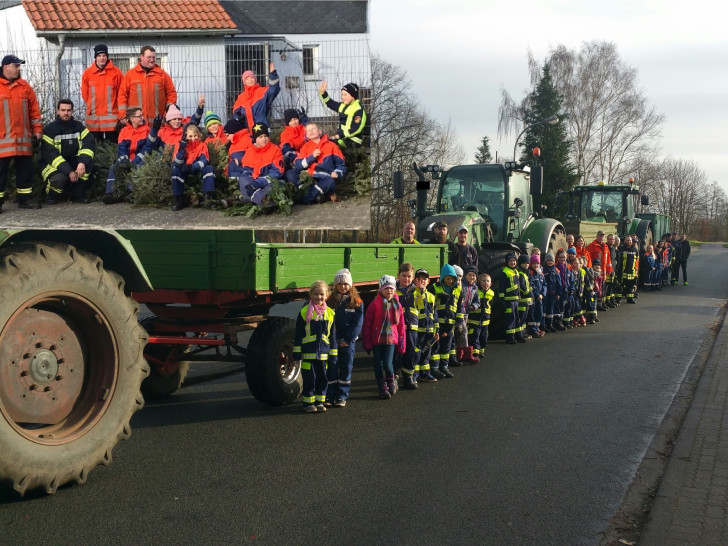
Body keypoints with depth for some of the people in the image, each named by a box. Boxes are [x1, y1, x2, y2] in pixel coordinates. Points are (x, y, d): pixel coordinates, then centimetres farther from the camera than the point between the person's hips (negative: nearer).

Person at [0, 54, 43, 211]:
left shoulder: (25, 86, 12)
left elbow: (34, 110, 13)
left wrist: (37, 129, 9)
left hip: (23, 137, 4)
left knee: (25, 169, 9)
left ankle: (25, 198, 18)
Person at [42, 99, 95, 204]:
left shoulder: (78, 126, 1)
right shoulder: (49, 129, -9)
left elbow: (89, 143, -15)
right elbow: (51, 155, -18)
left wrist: (83, 162, -34)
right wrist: (69, 171, -29)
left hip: (72, 163, 4)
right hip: (52, 165, -4)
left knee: (89, 161, -24)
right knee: (59, 178, -36)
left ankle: (78, 194, -9)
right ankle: (51, 196, 0)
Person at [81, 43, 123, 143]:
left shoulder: (116, 72, 0)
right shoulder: (88, 73, 4)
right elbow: (85, 93, 12)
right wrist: (91, 106, 12)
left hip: (111, 116, -2)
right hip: (93, 116, 2)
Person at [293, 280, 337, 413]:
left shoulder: (329, 313, 7)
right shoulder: (304, 312, -3)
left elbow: (332, 336, 12)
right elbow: (298, 334, 0)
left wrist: (333, 354, 10)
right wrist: (297, 352, -4)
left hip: (323, 352, 3)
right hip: (308, 352, -3)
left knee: (322, 378, 9)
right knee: (309, 378, 0)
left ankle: (319, 402, 21)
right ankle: (308, 403, 11)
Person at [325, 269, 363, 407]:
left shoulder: (357, 302, 1)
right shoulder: (329, 301, 3)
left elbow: (358, 324, -4)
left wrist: (346, 340, -11)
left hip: (349, 341, 0)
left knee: (346, 368, 3)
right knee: (331, 367, -2)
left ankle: (342, 397, 10)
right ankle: (329, 396, 4)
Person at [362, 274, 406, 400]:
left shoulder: (397, 305, 4)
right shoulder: (375, 304, -6)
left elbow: (401, 326, 11)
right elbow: (367, 324, -4)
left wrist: (402, 344, 10)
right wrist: (367, 343, -6)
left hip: (391, 339, 1)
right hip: (376, 339, -1)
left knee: (387, 364, -11)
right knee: (378, 365, 5)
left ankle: (391, 383, 16)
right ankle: (383, 388, 20)